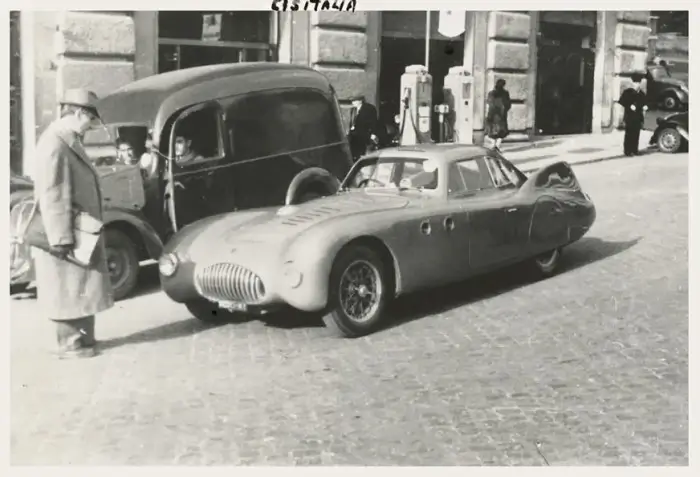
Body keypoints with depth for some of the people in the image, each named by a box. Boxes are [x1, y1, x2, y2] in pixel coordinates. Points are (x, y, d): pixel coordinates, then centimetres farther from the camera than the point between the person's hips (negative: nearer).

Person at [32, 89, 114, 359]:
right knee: (69, 290, 0)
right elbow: (51, 195, -24)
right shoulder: (55, 144, -20)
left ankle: (82, 338, 26)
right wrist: (61, 237, -25)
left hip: (79, 232, 10)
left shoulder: (69, 140, 11)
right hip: (65, 235, -10)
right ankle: (70, 345, 10)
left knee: (79, 288, 16)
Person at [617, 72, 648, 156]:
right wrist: (630, 106, -18)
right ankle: (628, 151, -3)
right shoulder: (627, 92, -3)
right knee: (629, 134, -5)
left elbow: (644, 102, 26)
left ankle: (635, 150, 9)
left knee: (636, 134, 4)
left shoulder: (641, 93, 15)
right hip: (630, 117, -5)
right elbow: (621, 101, -9)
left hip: (638, 117, 5)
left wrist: (645, 107, 4)